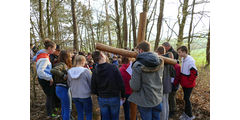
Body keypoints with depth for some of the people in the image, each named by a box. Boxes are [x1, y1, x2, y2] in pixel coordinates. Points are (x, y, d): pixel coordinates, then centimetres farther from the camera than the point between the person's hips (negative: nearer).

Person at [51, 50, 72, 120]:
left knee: (64, 108, 25)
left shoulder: (64, 65, 10)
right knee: (67, 109, 2)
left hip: (60, 88, 9)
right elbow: (53, 70, -34)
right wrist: (64, 76, -28)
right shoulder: (62, 64, -17)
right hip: (63, 89, -9)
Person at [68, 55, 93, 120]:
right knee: (88, 114, 14)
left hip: (74, 96, 4)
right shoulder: (86, 71, -18)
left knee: (79, 113, 18)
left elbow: (69, 84, 7)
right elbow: (91, 83, -8)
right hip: (85, 96, -4)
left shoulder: (69, 71, -4)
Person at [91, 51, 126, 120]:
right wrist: (123, 96, 1)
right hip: (114, 98, -3)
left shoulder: (95, 71, -7)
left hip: (101, 99, 3)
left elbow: (93, 89, -1)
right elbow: (121, 83, -14)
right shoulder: (113, 67, -16)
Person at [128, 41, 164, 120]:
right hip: (158, 99, 5)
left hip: (145, 101, -5)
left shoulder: (138, 65, -21)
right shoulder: (160, 62, -4)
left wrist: (131, 81, 2)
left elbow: (135, 87, -18)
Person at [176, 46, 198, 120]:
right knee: (186, 98, 18)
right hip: (184, 83, 8)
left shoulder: (190, 60, -22)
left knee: (186, 98, 1)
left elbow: (194, 73, -22)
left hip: (189, 84, -8)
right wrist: (181, 80, 12)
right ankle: (186, 113, 34)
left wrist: (189, 82, -16)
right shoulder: (183, 59, 4)